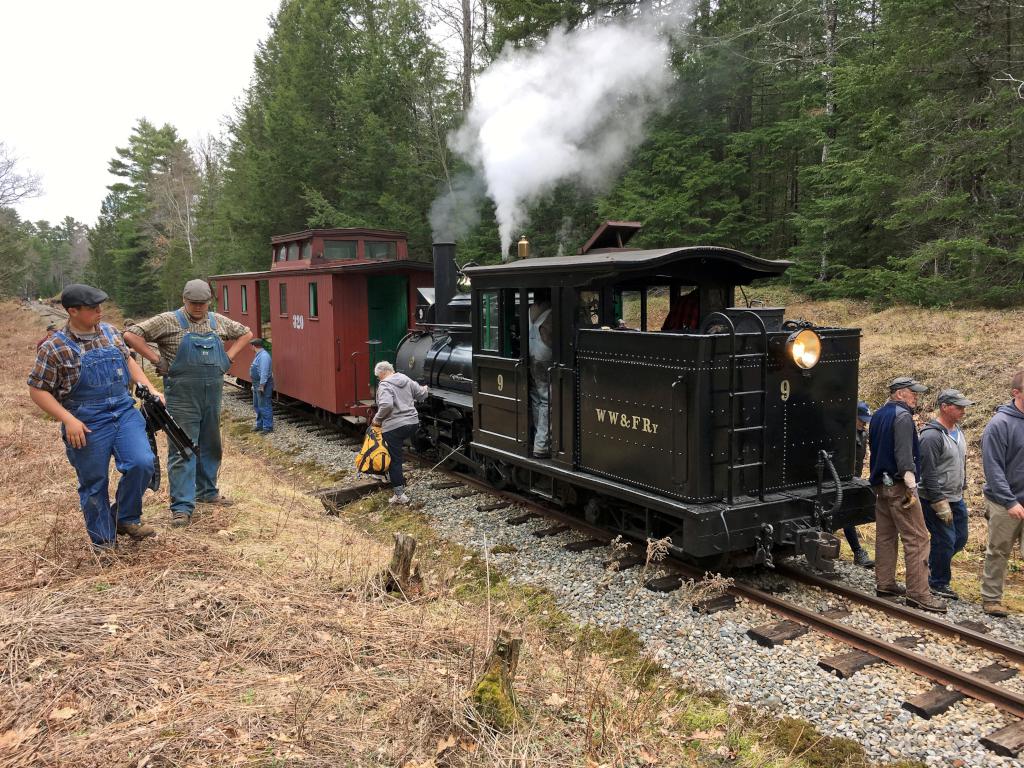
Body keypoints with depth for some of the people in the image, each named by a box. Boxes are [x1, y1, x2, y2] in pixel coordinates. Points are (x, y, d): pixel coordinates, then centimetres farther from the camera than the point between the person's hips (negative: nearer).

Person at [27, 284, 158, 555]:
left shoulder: (109, 331, 5)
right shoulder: (54, 348, -10)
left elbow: (128, 361, 20)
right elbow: (37, 390, -6)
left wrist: (150, 389, 9)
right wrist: (68, 420, -15)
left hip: (125, 412, 4)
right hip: (88, 425, -4)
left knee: (142, 463, -12)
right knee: (94, 485, 6)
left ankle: (126, 519, 11)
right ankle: (104, 541, 23)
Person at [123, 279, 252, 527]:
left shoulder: (218, 322, 8)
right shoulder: (168, 321, -6)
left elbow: (246, 333, 22)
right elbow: (131, 335, -9)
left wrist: (229, 357, 8)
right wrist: (157, 360, -12)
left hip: (212, 396, 5)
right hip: (182, 398, -5)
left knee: (211, 447, 17)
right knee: (183, 450, -3)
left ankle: (207, 492, 33)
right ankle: (182, 506, 0)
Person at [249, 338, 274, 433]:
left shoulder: (264, 356, -19)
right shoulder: (258, 355, 16)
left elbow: (264, 372, -24)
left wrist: (261, 385, -25)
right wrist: (254, 384, 21)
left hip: (263, 385, -11)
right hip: (257, 385, 11)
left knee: (264, 407, -6)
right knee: (257, 406, 18)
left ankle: (268, 427, 0)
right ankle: (260, 425, 28)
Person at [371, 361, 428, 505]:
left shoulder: (384, 385, -10)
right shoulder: (407, 380, 10)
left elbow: (386, 405, -25)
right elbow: (421, 395, 16)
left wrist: (377, 419, -10)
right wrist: (425, 390, 38)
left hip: (394, 427, -7)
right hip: (413, 424, 7)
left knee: (394, 459, 1)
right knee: (397, 453, 25)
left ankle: (399, 494, 0)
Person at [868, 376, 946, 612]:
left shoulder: (878, 416, 16)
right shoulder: (902, 416, -12)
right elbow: (904, 454, -20)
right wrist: (912, 487, -22)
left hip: (881, 484, 9)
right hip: (899, 486, -9)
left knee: (885, 536, 13)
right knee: (917, 539, -7)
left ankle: (884, 584, 17)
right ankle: (918, 593, -9)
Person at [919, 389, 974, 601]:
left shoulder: (958, 432, 10)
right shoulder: (932, 436, -19)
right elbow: (929, 473, -21)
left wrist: (963, 487, 20)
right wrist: (940, 504, -21)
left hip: (957, 498, 9)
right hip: (937, 500, -9)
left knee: (960, 539, 14)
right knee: (945, 541, -2)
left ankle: (932, 563, 34)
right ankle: (938, 584, 14)